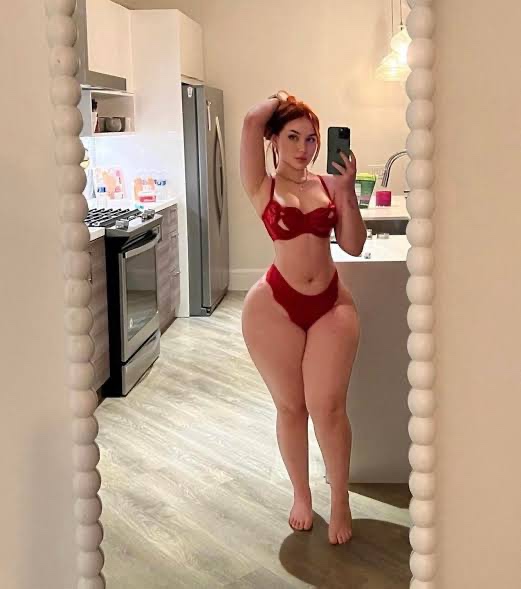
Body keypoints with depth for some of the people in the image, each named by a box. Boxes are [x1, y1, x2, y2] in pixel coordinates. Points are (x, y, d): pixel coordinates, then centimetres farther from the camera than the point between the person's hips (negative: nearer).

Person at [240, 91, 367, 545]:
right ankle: (301, 496, 29)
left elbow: (354, 246, 1)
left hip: (332, 306, 2)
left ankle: (341, 501, 18)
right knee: (290, 406, 10)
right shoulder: (263, 188, 0)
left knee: (327, 407, -1)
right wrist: (280, 101, 8)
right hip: (275, 307, -1)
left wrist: (348, 192, -8)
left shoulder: (328, 186, 7)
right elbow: (252, 122, -11)